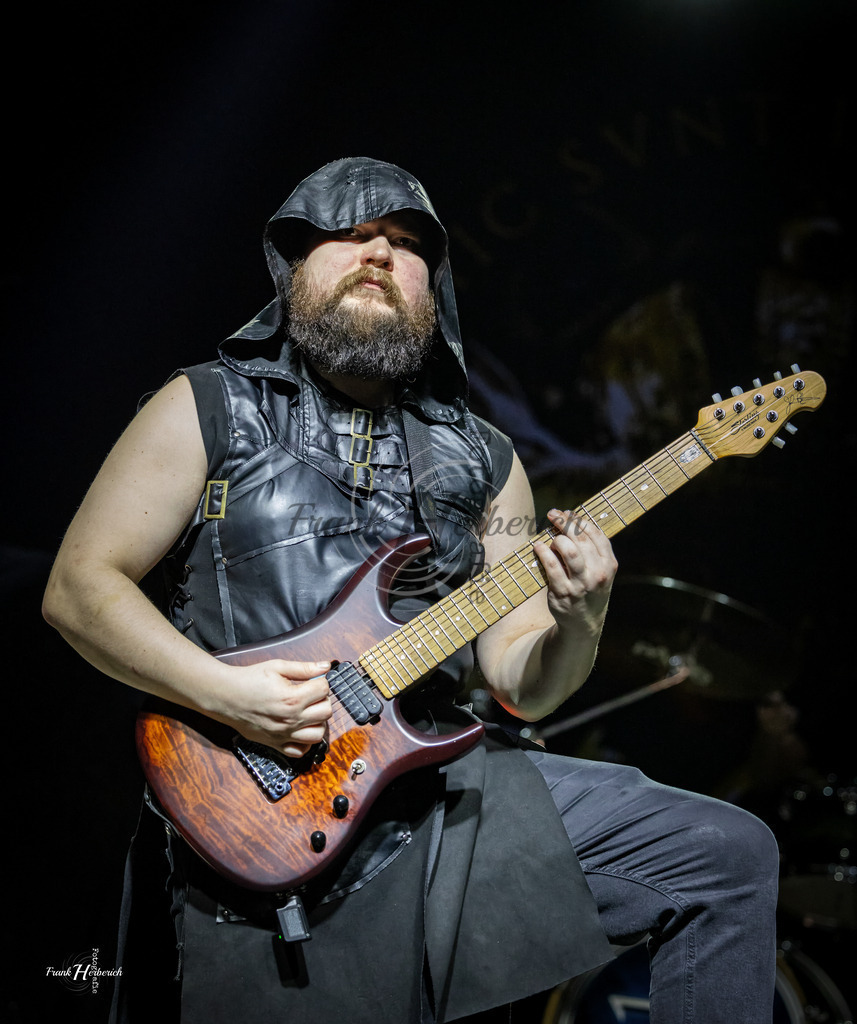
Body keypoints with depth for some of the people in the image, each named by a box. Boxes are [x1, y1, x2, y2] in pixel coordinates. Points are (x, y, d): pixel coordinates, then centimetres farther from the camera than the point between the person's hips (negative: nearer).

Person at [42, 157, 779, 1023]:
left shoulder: (482, 460, 13)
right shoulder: (209, 408, 3)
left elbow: (521, 684, 10)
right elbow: (77, 586, -1)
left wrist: (574, 627, -13)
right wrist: (222, 693, -15)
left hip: (439, 778, 4)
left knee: (729, 856, -3)